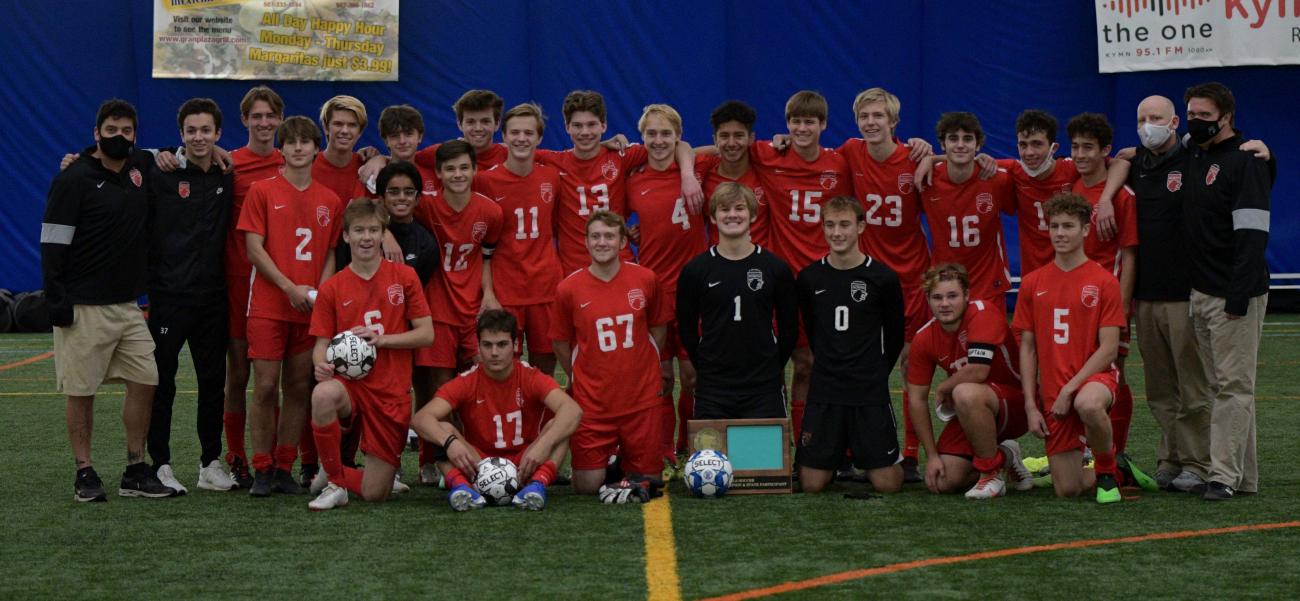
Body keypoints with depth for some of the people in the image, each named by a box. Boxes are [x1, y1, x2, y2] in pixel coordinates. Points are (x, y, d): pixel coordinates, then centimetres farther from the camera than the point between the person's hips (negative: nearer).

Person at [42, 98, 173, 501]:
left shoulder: (140, 169, 9)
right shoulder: (74, 179, -8)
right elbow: (52, 243, -10)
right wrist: (56, 301, -15)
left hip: (127, 306, 6)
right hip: (84, 307, -6)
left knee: (145, 383, 3)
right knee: (81, 392, -1)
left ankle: (136, 472, 11)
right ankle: (84, 475, 9)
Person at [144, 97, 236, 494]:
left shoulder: (227, 178, 9)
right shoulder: (160, 175, -3)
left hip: (213, 297, 4)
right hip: (169, 294, -4)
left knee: (214, 382, 9)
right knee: (162, 382, 0)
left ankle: (210, 464, 17)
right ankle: (160, 465, 7)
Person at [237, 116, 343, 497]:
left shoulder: (330, 201, 10)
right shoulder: (263, 191, 0)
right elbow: (254, 249, -4)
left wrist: (321, 291, -4)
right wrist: (290, 288, -12)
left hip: (310, 308, 3)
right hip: (268, 305, -3)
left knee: (299, 389, 5)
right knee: (265, 387, -5)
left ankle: (285, 468, 13)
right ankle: (262, 471, 4)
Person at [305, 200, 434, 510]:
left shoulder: (404, 276, 2)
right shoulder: (332, 288, 2)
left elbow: (426, 334, 1)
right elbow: (322, 344, 3)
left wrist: (381, 339, -14)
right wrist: (321, 365, -21)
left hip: (392, 395, 0)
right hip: (349, 383, 0)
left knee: (375, 494, -3)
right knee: (323, 394, -40)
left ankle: (342, 476, 35)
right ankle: (335, 482, -17)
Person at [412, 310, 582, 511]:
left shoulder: (531, 378, -8)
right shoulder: (466, 383, -6)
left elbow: (573, 410, -26)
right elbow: (421, 418, -19)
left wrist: (544, 444, -42)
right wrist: (449, 442, -39)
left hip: (524, 466, 0)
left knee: (559, 424, -23)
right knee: (441, 429, -21)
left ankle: (538, 484, -44)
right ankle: (460, 486, -44)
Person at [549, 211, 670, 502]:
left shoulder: (645, 279, -2)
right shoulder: (569, 288, -6)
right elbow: (560, 342, 6)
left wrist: (645, 368, 10)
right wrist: (578, 378, 6)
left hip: (641, 398, 1)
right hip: (591, 401, -1)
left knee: (648, 476, 3)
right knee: (586, 486, 0)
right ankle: (608, 458, 29)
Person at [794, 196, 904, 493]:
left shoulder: (883, 278, -4)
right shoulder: (809, 278, 2)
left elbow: (895, 337, 7)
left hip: (871, 392, -2)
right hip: (823, 392, 2)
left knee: (887, 484, -5)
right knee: (811, 483, -1)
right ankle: (839, 456, 31)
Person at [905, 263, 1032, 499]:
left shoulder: (983, 314, -21)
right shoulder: (924, 338, -4)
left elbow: (977, 372, -32)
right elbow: (917, 399, 0)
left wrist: (943, 388, -12)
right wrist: (932, 456, -5)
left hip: (1015, 404, -6)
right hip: (972, 414, 6)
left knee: (966, 393, -38)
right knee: (942, 482, -10)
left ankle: (992, 472, -15)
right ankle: (1003, 457, 19)